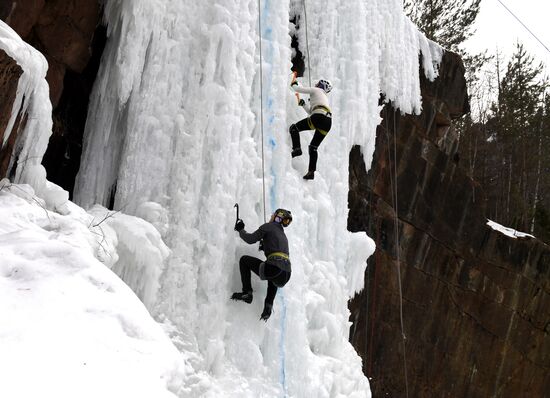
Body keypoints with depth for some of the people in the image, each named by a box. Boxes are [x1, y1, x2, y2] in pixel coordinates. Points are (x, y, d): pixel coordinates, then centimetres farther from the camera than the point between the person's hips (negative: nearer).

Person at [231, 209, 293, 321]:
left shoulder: (268, 226, 8)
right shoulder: (283, 235, 29)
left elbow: (250, 239, 3)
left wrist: (240, 230, 20)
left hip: (274, 269, -7)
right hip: (285, 276, 7)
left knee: (244, 260, 12)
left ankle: (247, 293, 3)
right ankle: (268, 306, 26)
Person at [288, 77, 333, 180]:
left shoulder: (316, 90, 16)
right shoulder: (325, 97, 38)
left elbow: (298, 89, 12)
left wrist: (293, 84, 31)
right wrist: (303, 104, 44)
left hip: (319, 117, -8)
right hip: (328, 123, 8)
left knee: (293, 128, 4)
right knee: (313, 147, 16)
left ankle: (297, 149, -16)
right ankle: (311, 172, 7)